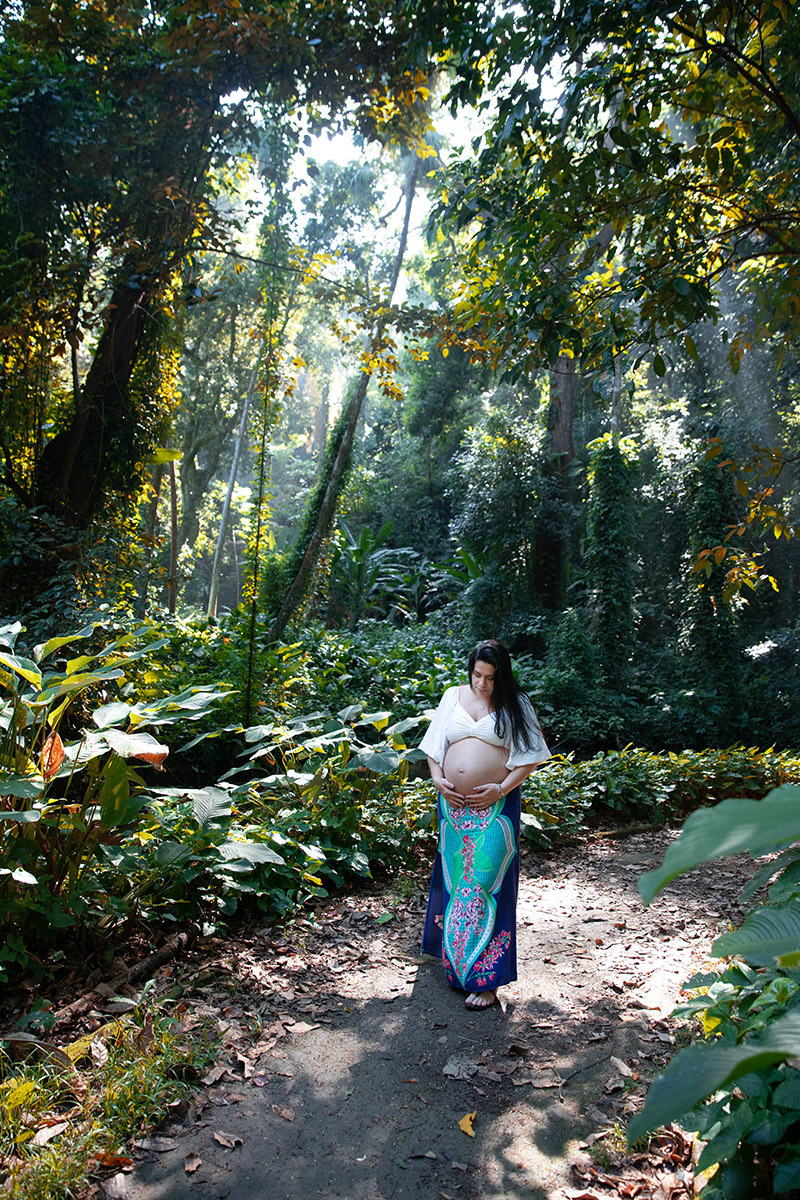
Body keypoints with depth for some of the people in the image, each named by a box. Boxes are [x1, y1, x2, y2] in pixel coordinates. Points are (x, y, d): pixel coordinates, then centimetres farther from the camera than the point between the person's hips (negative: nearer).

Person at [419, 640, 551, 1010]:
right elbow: (434, 745, 13)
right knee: (454, 880, 13)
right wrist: (437, 779, -2)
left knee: (486, 886, -4)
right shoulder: (453, 696, 9)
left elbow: (530, 756, -2)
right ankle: (455, 961, 31)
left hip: (494, 808, -4)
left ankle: (485, 979, 6)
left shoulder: (515, 704, 0)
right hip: (453, 806, 4)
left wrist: (501, 788, -12)